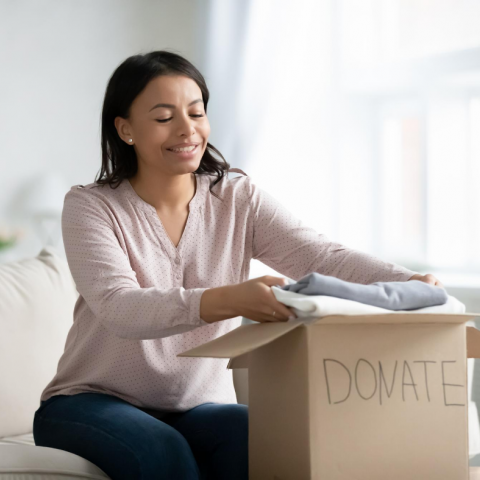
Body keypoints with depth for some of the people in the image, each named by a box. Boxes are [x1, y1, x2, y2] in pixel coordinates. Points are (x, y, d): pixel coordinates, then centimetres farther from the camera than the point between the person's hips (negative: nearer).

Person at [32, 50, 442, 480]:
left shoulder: (239, 200, 0)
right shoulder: (90, 206, -9)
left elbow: (321, 257, -15)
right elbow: (119, 308, -27)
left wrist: (408, 284, -37)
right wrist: (228, 300, -46)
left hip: (199, 408, 2)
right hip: (91, 405, -2)